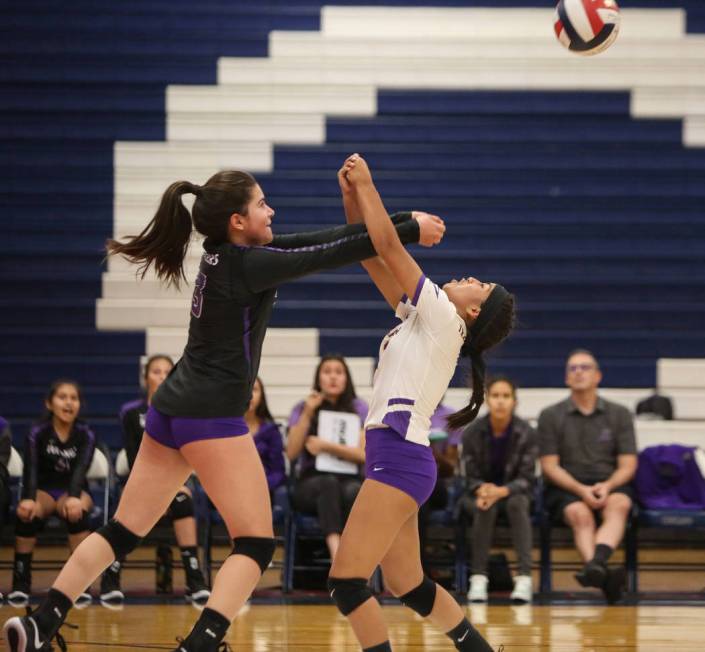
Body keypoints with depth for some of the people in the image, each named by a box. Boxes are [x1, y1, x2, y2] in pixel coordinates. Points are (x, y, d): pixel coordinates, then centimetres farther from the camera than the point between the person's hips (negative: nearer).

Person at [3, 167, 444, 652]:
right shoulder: (246, 264, -14)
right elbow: (332, 256, -13)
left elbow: (314, 241, 11)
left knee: (124, 531, 12)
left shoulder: (226, 254, 11)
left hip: (172, 410, 9)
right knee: (257, 544, -4)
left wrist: (402, 224, 9)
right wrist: (412, 230, -4)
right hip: (211, 415, -9)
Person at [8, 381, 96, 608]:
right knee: (27, 512, -35)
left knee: (76, 512, -37)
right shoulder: (37, 433, -7)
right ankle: (20, 583, -27)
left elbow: (81, 468, -22)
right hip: (44, 490, 0)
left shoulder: (85, 434, -6)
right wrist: (28, 499, -42)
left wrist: (74, 497, -43)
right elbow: (30, 469, -20)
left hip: (74, 490, 0)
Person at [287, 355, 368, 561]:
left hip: (350, 480, 1)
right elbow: (292, 453, -2)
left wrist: (326, 446, -11)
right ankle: (336, 550, -58)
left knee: (352, 492, -38)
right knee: (329, 484, -38)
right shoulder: (302, 409, 10)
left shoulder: (359, 409, 9)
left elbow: (363, 454, -2)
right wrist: (307, 414, -8)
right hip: (311, 482, -1)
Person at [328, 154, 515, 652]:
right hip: (396, 457, 10)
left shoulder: (444, 318, -4)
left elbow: (389, 246, -8)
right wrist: (353, 196, 11)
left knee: (346, 581, -12)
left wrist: (367, 186, 1)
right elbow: (372, 255, 20)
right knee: (408, 587, 16)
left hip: (400, 457, -10)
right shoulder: (421, 318, 18)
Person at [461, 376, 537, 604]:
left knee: (517, 503, -35)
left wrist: (501, 491, -31)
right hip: (482, 493, 0)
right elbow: (471, 477, -6)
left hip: (513, 492, 0)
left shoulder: (526, 433, -12)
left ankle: (524, 577, -41)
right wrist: (482, 491, -30)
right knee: (485, 507, -34)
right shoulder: (472, 433, -10)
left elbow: (526, 478, -13)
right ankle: (478, 577, -33)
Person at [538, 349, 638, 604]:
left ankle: (596, 563, -62)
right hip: (566, 487, -1)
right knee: (580, 514, -35)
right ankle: (604, 575, -60)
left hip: (612, 485, 1)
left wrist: (607, 486, -15)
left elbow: (628, 465, 7)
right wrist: (581, 490, -16)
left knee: (619, 504, -35)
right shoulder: (551, 416, 9)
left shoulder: (619, 414, 13)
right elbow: (550, 466, 2)